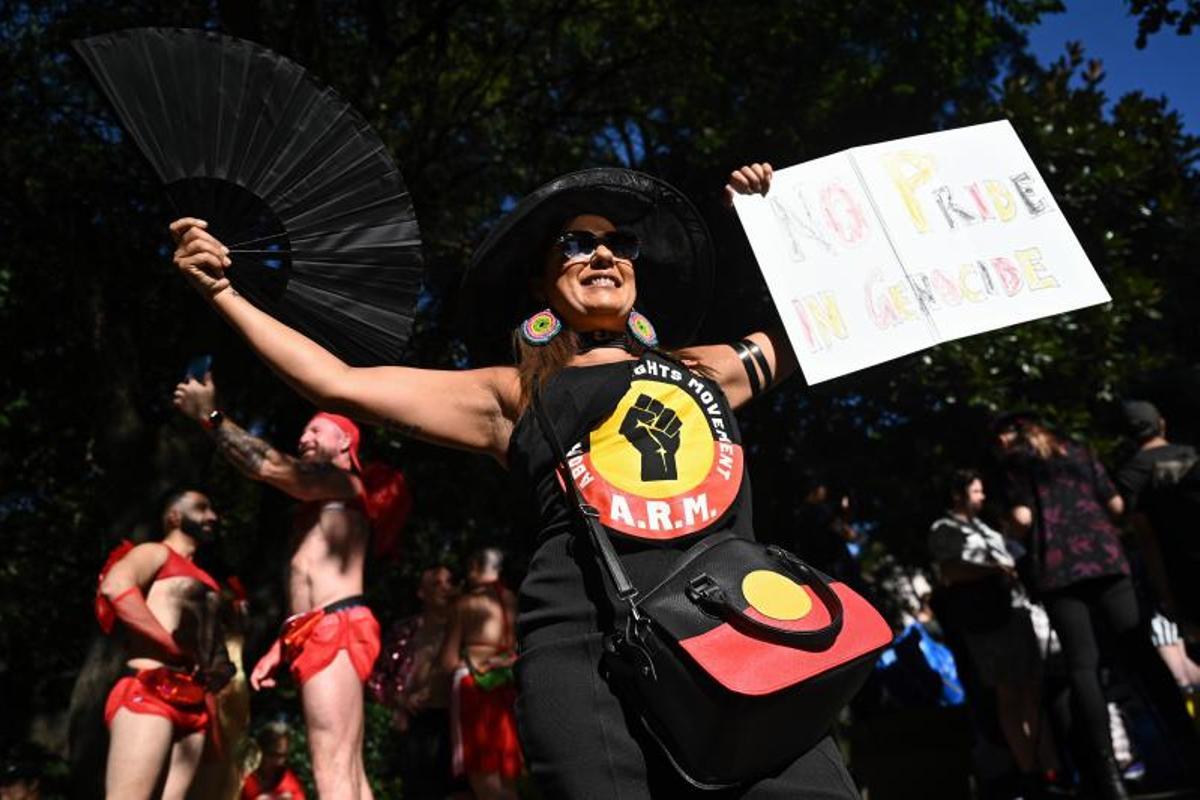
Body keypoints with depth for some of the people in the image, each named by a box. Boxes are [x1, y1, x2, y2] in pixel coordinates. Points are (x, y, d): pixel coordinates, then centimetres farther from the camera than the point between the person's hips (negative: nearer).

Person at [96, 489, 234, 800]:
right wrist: (174, 645, -16)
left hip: (192, 703, 8)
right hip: (147, 692, -8)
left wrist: (221, 668, 9)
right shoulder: (155, 553, 6)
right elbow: (115, 587, -15)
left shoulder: (202, 578, 29)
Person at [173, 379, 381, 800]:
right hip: (323, 634, 10)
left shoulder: (342, 482, 2)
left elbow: (271, 467, -14)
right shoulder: (318, 501, 31)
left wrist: (210, 415, -8)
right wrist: (282, 648, 26)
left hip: (334, 633, -10)